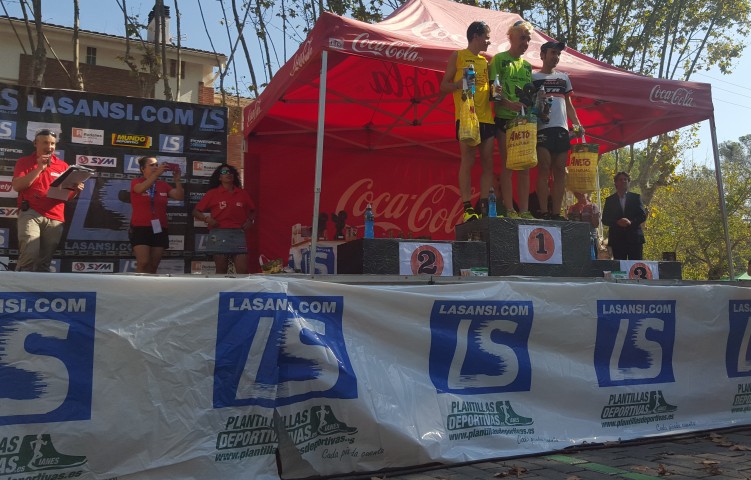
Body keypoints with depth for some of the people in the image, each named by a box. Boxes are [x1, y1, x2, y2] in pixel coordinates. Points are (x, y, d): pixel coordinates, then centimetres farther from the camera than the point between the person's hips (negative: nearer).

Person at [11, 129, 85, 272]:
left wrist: (75, 190, -5)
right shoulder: (24, 162, 10)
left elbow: (67, 195, 19)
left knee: (45, 261, 3)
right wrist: (39, 169, -10)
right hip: (31, 213, -3)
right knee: (30, 254, -22)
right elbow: (16, 186, -4)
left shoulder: (63, 166, 16)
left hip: (55, 218, 3)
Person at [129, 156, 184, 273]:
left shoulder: (163, 185, 10)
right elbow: (141, 189, -23)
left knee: (153, 266, 5)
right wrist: (157, 174, -33)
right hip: (141, 228, -4)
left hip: (159, 229, 4)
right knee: (143, 264, -14)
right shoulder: (136, 182, 1)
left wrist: (177, 180, -17)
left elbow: (179, 196, 0)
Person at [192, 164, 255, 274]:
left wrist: (249, 220, 4)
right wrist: (207, 219, -10)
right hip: (219, 234, -2)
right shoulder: (212, 193, 5)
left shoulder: (242, 193, 11)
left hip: (238, 234, 2)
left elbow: (252, 210, 24)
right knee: (221, 271, 1)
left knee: (243, 271, -5)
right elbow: (196, 212, 7)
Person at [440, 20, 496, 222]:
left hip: (487, 118, 6)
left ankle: (484, 206, 4)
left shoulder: (486, 61, 21)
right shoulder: (458, 57, 7)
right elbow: (444, 86, 4)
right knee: (467, 162, -9)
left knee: (488, 163, 1)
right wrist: (461, 83, -15)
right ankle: (468, 208, -8)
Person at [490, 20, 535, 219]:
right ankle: (509, 210, -5)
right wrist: (508, 104, -23)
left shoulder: (527, 65, 19)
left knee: (525, 167, 3)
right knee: (508, 165, -6)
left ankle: (524, 210, 5)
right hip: (505, 118, -5)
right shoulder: (499, 59, 2)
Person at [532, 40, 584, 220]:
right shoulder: (533, 77, 9)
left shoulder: (564, 78, 22)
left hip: (562, 129, 5)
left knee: (560, 170, 0)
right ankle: (544, 212, -10)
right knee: (544, 169, -10)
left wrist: (577, 124, 7)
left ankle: (556, 213, 0)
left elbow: (569, 105, 20)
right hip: (543, 128, -5)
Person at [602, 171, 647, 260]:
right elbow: (605, 219, 4)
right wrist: (617, 222, -14)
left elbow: (643, 215, 3)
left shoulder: (636, 197, 11)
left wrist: (631, 222, -15)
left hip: (634, 237, 0)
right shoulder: (610, 200, 10)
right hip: (617, 239, 0)